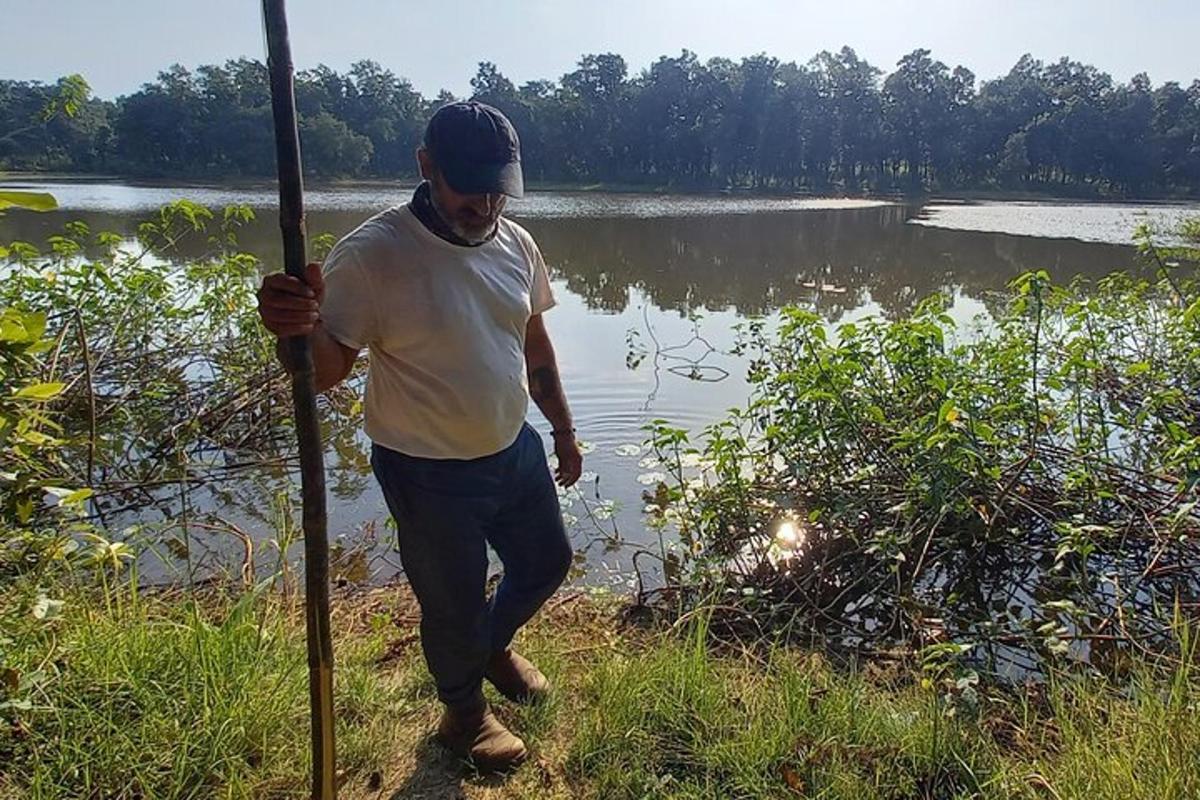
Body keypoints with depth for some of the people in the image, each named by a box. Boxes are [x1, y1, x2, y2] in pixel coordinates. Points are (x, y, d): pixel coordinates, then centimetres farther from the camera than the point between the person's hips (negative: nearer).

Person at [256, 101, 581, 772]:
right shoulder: (372, 253, -21)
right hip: (428, 475, -6)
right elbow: (327, 369, -19)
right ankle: (465, 710, 45)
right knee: (453, 603, 12)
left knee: (547, 563, 23)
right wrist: (297, 329, -42)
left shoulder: (516, 243, -2)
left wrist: (564, 430, 15)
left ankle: (494, 647, 55)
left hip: (516, 452, 6)